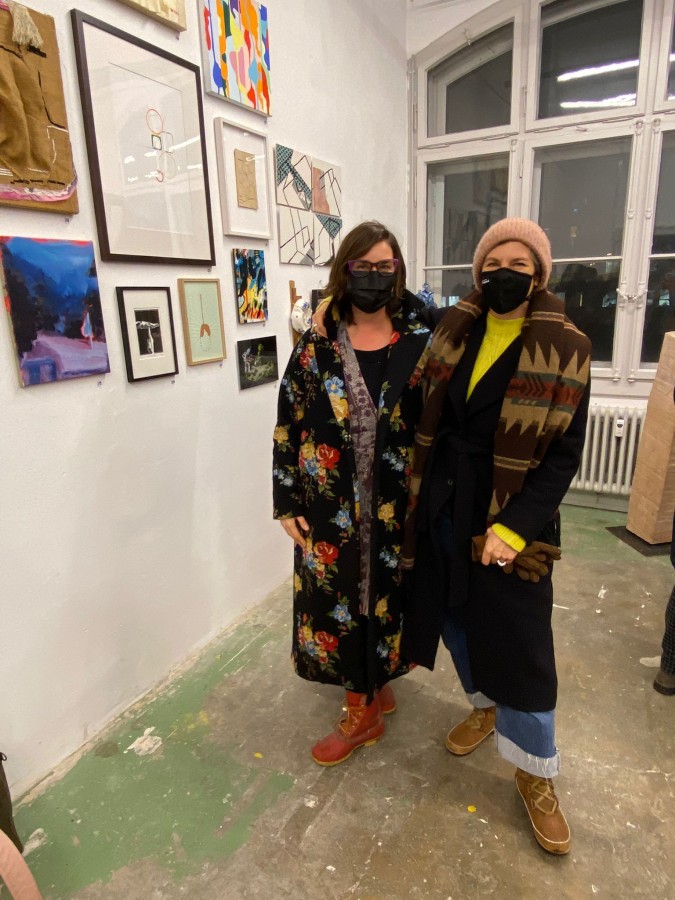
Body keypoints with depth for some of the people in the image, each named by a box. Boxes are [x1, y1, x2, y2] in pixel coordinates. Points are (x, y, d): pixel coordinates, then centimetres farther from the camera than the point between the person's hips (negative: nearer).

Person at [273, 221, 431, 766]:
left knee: (383, 593, 12)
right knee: (337, 597, 10)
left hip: (396, 506, 0)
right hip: (331, 507, 1)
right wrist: (287, 503, -2)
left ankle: (365, 710, 36)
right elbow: (288, 426, 0)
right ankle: (372, 692, 37)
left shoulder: (420, 344, -2)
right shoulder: (315, 347, -1)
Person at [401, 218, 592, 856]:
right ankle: (484, 705, 47)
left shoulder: (564, 350, -8)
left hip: (511, 519, -4)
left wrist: (515, 527, -19)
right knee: (454, 615, 18)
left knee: (520, 645, 4)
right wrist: (418, 501, 3)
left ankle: (535, 775, 28)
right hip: (441, 508, 4)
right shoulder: (453, 332, 3)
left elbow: (564, 455, -9)